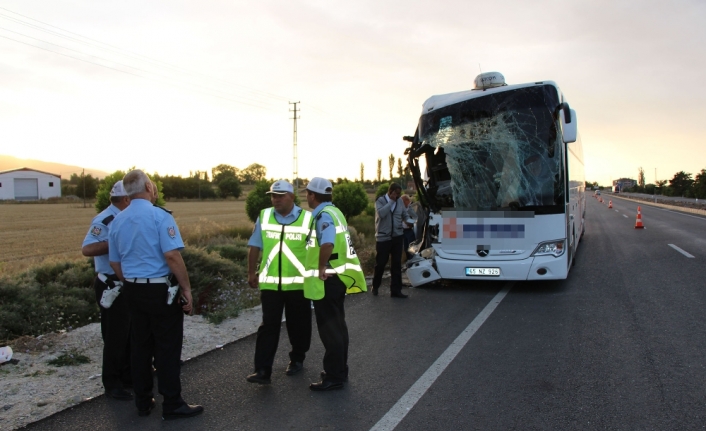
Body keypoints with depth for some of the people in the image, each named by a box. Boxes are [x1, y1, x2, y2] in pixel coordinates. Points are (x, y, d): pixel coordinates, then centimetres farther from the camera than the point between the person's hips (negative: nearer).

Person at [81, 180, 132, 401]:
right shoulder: (104, 220, -16)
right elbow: (87, 249, -26)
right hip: (112, 286, -8)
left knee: (130, 334, 16)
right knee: (115, 336, 1)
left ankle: (127, 376, 29)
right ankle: (112, 384, 14)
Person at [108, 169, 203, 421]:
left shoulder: (117, 221, 6)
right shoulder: (159, 216, -14)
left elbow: (114, 262, 12)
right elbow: (172, 256, -21)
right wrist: (186, 289, -15)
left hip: (133, 290, 7)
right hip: (161, 289, -6)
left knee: (140, 345, 15)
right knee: (167, 347, 2)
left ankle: (143, 402, 24)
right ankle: (172, 405, 9)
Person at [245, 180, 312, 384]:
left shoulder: (307, 219, -5)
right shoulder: (264, 217, 3)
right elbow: (255, 247, 8)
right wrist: (251, 272, 8)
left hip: (298, 283, -1)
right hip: (270, 282, 1)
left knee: (298, 325, 12)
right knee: (268, 325, 0)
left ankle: (297, 359, 32)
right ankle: (262, 370, 1)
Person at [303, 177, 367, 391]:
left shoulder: (324, 215, -18)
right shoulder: (333, 212, 13)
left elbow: (327, 244, -35)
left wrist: (321, 266, -23)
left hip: (327, 278, -10)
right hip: (337, 276, 10)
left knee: (329, 328, -2)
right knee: (337, 325, 17)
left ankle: (333, 377, 5)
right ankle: (339, 370, 28)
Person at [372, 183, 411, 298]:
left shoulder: (400, 202, 8)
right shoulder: (380, 201, -5)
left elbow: (406, 215, 17)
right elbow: (381, 213, -23)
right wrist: (391, 201, -18)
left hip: (397, 237, 4)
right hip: (383, 237, -4)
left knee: (396, 264, 4)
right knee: (380, 264, 4)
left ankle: (395, 290, 9)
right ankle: (375, 286, 26)